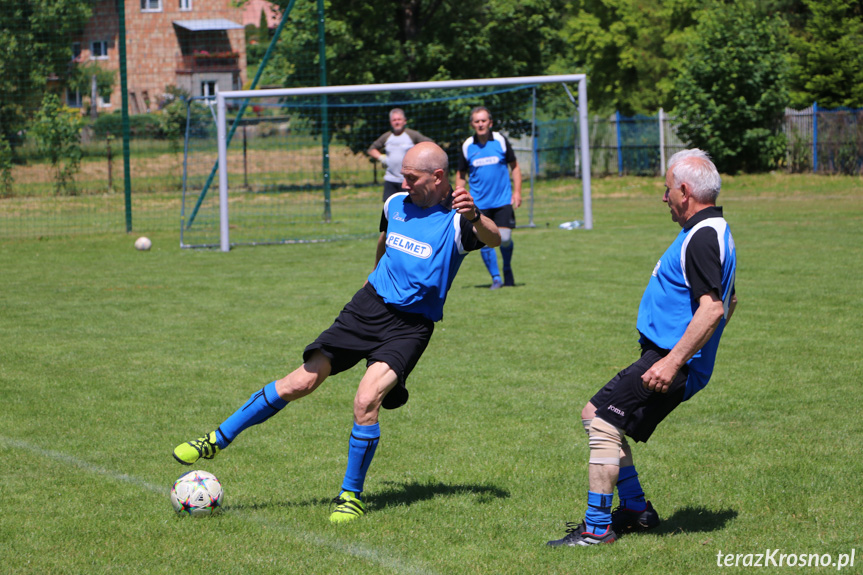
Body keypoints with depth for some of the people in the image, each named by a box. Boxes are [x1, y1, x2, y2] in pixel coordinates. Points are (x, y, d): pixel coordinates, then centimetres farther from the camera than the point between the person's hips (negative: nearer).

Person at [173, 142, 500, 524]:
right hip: (369, 305, 5)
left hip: (410, 325, -4)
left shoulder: (456, 218, -11)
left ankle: (351, 496, -4)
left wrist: (475, 217, -53)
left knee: (366, 401, -22)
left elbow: (493, 239, -32)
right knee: (301, 382, -1)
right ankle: (218, 440, 10)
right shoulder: (396, 204, 7)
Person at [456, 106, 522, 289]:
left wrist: (517, 192, -1)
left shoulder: (501, 141, 0)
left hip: (503, 200, -1)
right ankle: (495, 278, 9)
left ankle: (507, 269, 21)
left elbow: (514, 167, 8)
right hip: (479, 203, 1)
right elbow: (461, 175, 12)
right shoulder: (467, 146, 2)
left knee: (504, 238, -7)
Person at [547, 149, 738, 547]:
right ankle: (636, 510, 22)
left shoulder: (702, 237, -17)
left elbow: (713, 308, -28)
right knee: (595, 414, 17)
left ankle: (597, 529, -11)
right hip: (668, 355, 11)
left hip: (670, 360, -11)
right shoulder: (711, 231, 16)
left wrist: (673, 362, -30)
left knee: (603, 424, -14)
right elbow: (727, 304, 26)